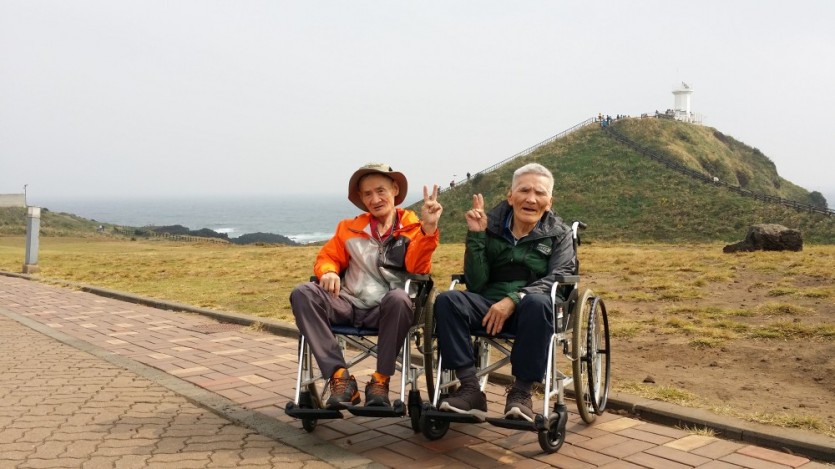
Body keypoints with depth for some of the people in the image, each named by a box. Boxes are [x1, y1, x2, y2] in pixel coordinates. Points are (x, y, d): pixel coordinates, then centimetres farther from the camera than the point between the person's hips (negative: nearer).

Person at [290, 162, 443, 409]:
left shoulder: (413, 228, 7)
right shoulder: (349, 227, 17)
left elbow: (417, 268, -7)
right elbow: (327, 257, 21)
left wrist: (428, 228, -21)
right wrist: (328, 272, -3)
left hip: (386, 309, -3)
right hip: (350, 305, 3)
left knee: (399, 298, -38)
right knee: (302, 294, -23)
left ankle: (381, 380, -22)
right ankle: (339, 376, -27)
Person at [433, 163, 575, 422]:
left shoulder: (559, 234, 9)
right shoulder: (491, 226, 9)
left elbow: (560, 277, -10)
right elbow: (476, 285, 2)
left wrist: (514, 299, -25)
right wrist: (475, 236, -9)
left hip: (530, 308, -1)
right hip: (489, 305, 2)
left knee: (538, 302, -37)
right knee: (447, 300, -26)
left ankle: (520, 393, -26)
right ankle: (470, 389, -26)